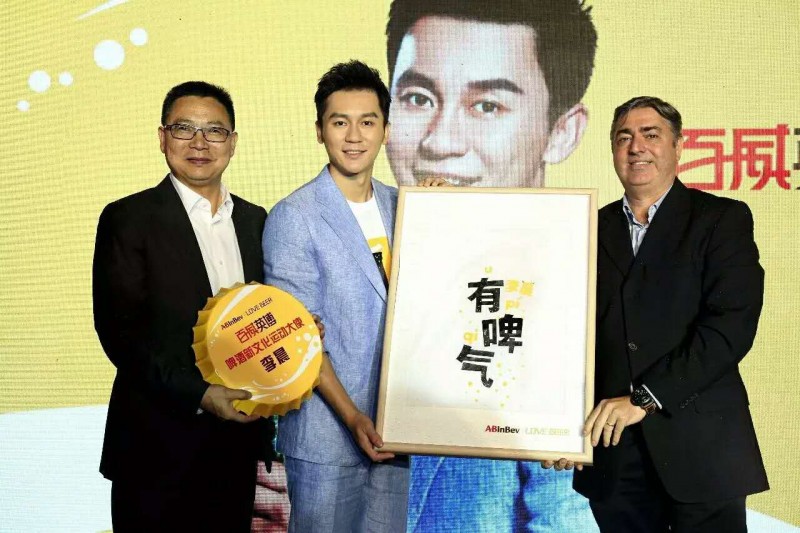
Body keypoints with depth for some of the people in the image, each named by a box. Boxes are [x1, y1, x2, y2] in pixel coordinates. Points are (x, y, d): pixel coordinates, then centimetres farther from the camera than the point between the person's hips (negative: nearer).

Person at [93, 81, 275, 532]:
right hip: (160, 443, -5)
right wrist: (199, 395, -20)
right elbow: (119, 330, -12)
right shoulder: (128, 219, -6)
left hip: (238, 438, 5)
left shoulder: (255, 220, 10)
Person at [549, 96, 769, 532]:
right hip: (613, 450, 3)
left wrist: (645, 398, -17)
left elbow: (731, 325, -11)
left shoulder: (723, 219, 1)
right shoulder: (594, 228, 11)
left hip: (700, 447, -3)